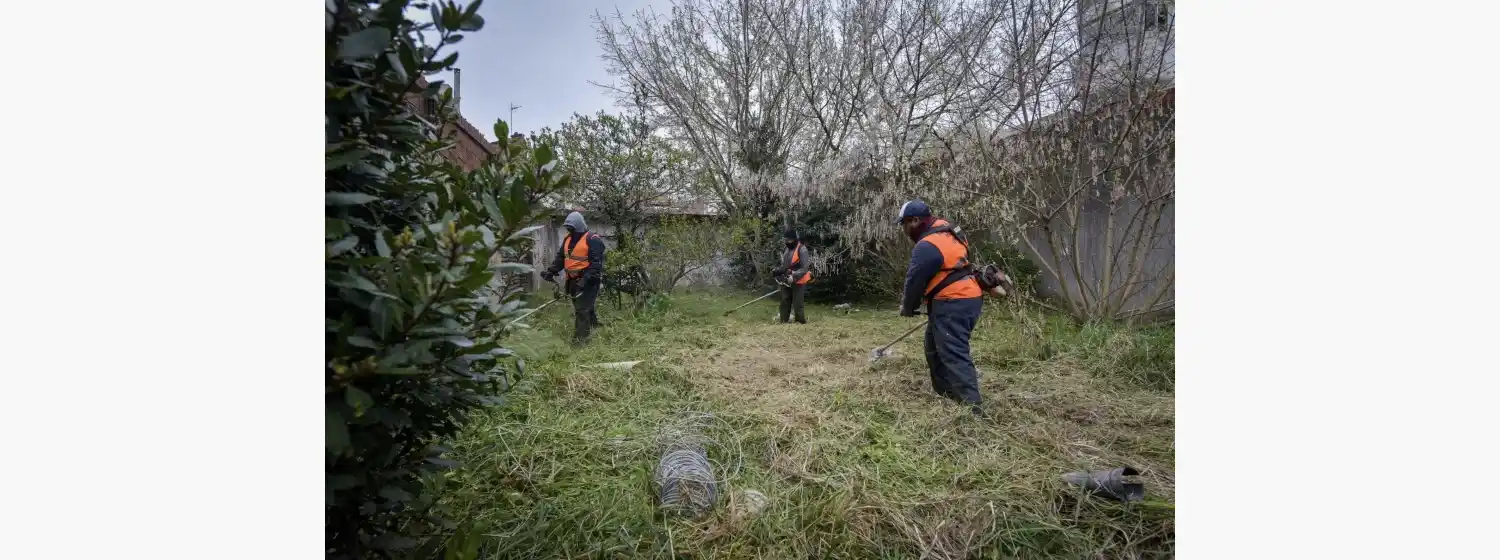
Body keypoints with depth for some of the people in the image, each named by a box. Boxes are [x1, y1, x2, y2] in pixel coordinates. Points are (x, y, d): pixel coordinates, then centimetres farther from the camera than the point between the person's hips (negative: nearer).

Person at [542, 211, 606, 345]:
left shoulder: (592, 240, -14)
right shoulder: (568, 239, 12)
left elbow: (596, 263, -20)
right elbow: (560, 258, 17)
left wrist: (586, 279, -28)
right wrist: (551, 271, 1)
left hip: (588, 281, -8)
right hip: (573, 280, 8)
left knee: (581, 310, -7)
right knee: (585, 307, 19)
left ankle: (579, 339, 0)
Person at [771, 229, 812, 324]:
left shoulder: (802, 250, -13)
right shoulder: (787, 249, 10)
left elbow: (804, 268, -19)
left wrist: (794, 277, -29)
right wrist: (777, 271, -1)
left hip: (798, 282, -7)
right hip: (787, 281, 7)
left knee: (797, 304, -5)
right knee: (785, 302, 9)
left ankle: (801, 323, 7)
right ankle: (783, 322, 16)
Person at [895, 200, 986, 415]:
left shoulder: (927, 246, -18)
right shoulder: (946, 232, 15)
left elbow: (915, 280, -12)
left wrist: (908, 307, 5)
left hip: (953, 304, -11)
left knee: (953, 353, -12)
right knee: (935, 346, 21)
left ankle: (972, 404, -16)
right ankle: (945, 391, 29)